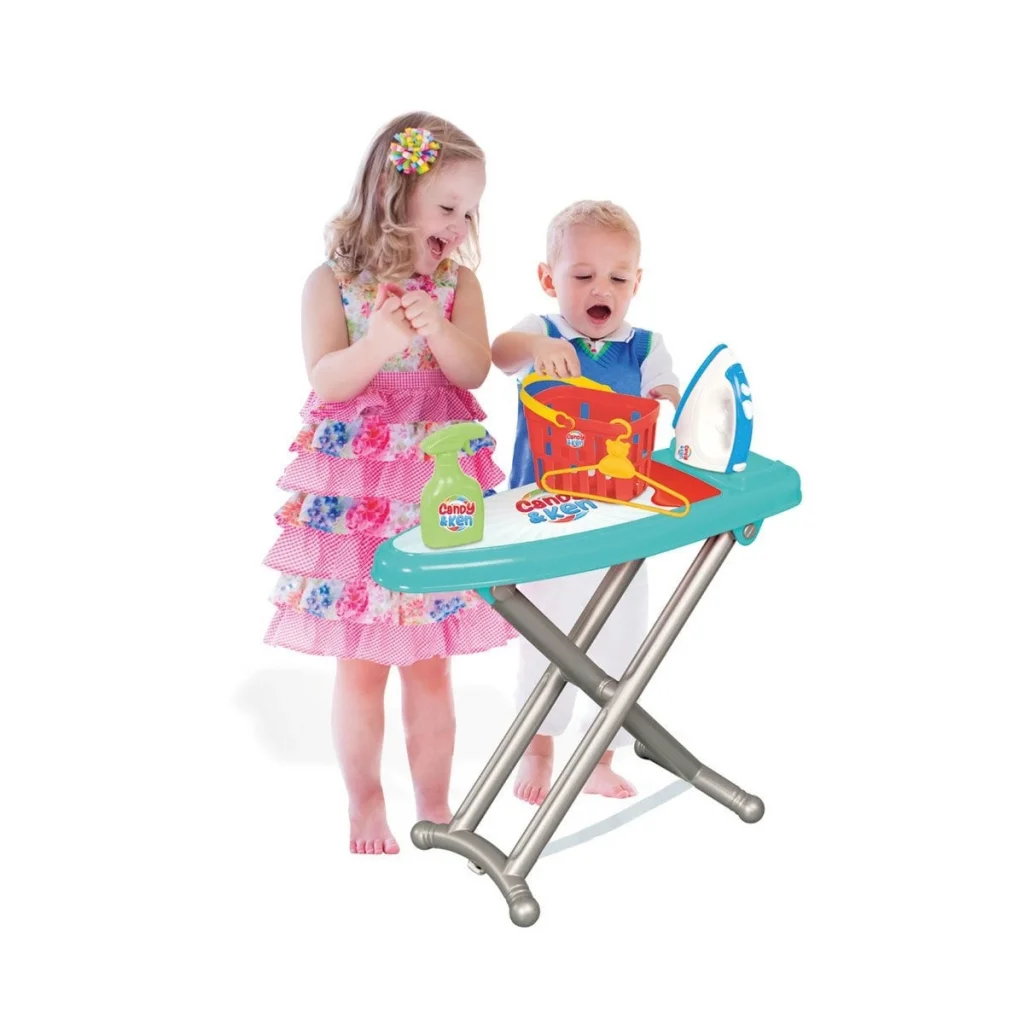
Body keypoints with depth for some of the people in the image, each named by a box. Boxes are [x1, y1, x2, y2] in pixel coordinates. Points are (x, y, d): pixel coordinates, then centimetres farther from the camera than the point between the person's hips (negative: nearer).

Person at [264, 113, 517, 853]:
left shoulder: (458, 282, 4)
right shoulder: (332, 282, -2)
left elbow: (474, 371, -7)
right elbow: (325, 381, -11)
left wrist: (437, 328, -27)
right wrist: (379, 342, -29)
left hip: (440, 487, 2)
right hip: (354, 493, -1)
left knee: (431, 662, 8)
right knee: (362, 663, 6)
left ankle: (434, 806, 23)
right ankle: (365, 805, 23)